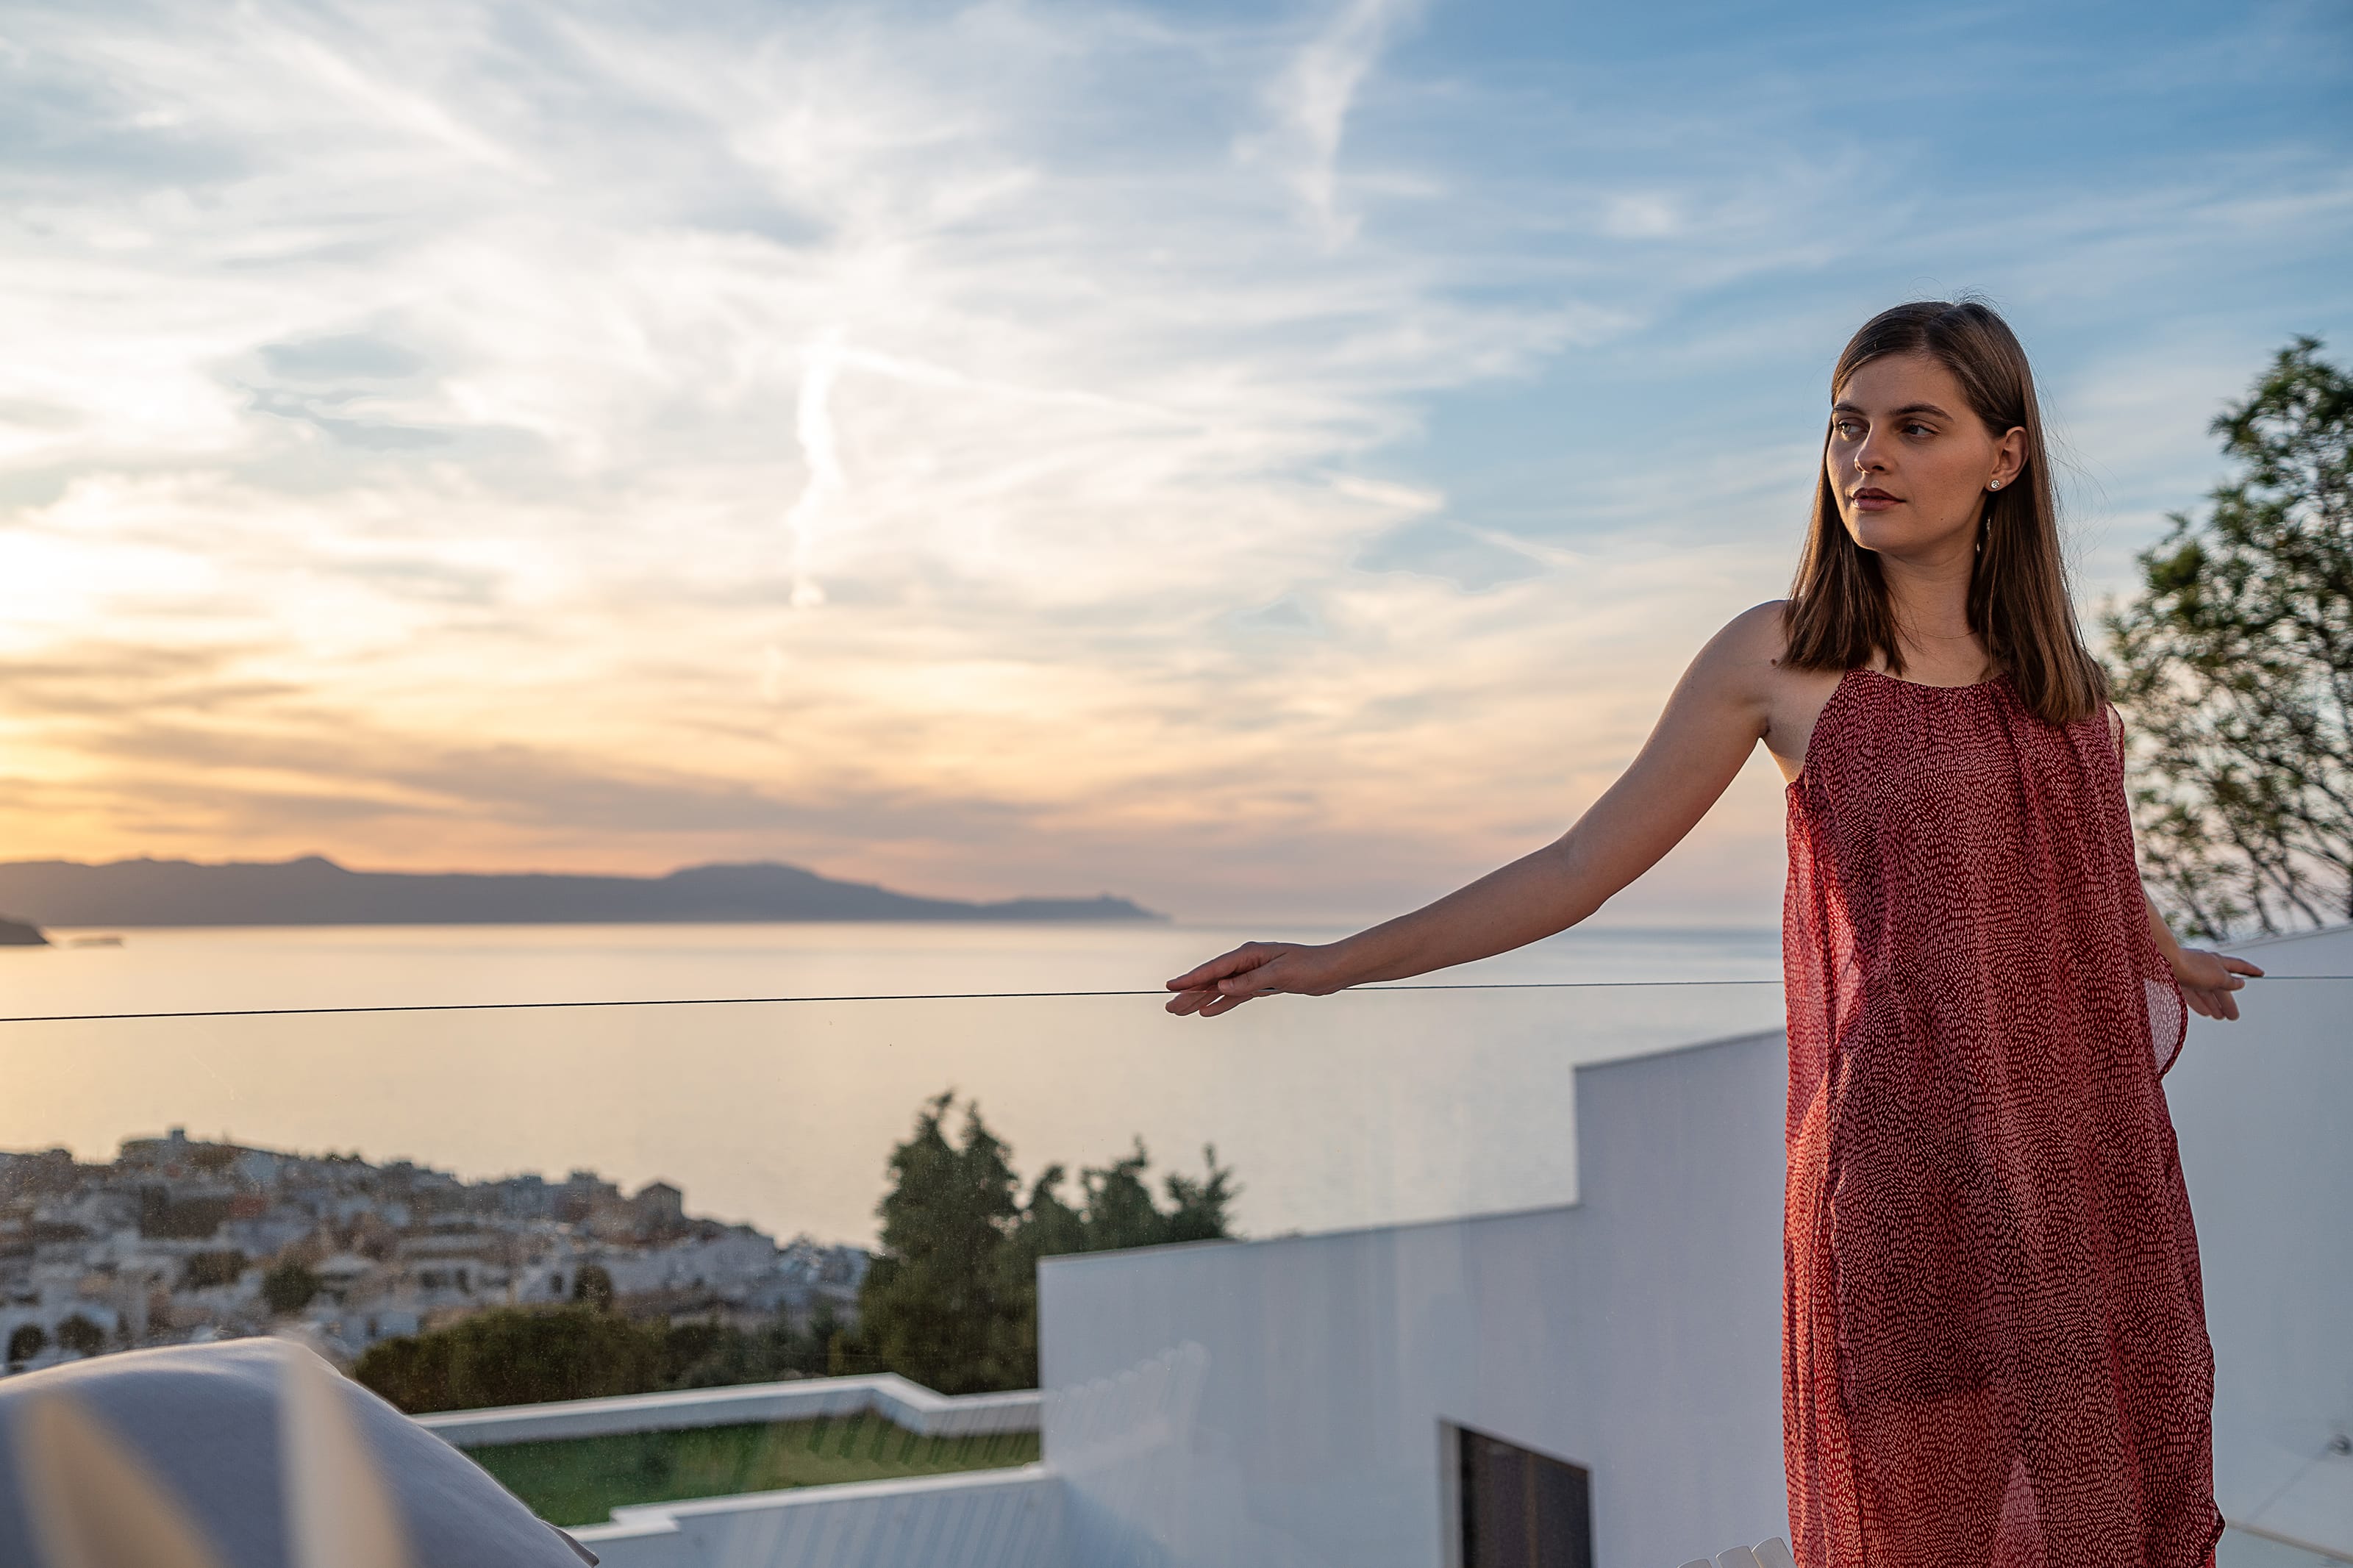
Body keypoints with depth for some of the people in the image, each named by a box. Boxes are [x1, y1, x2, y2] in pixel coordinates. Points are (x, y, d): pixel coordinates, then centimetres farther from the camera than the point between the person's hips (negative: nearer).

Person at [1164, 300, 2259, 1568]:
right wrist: (1334, 964, -7)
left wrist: (2167, 959, 47)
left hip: (2088, 1173, 4)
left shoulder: (2051, 653, 8)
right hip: (1904, 1176, -4)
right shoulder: (1779, 656, -3)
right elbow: (1577, 870, -2)